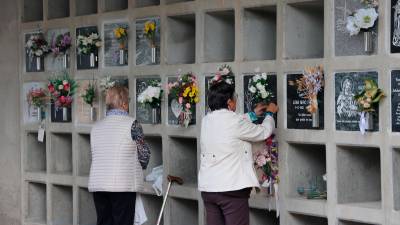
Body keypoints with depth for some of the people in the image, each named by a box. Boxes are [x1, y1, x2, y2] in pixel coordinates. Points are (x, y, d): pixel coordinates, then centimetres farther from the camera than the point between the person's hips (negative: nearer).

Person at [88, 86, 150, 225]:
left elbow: (95, 155, 13)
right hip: (123, 186, -5)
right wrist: (140, 167, 19)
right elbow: (144, 154, -2)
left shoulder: (96, 127, 11)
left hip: (97, 184, 5)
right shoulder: (131, 124, -5)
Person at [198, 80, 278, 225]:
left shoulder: (206, 121, 8)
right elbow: (264, 132, 0)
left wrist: (253, 114, 34)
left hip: (207, 188, 7)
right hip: (231, 189, -7)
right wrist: (270, 113, 19)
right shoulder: (235, 122, -13)